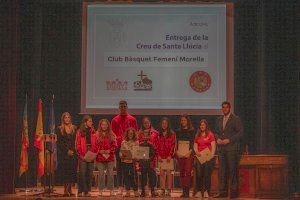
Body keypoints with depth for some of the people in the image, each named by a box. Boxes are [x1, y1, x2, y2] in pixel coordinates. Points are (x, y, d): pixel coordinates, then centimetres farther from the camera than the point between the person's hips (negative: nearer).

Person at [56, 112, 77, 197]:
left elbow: (75, 141, 9)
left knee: (72, 171, -1)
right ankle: (66, 190, -2)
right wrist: (67, 151, -11)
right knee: (65, 171, -5)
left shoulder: (74, 128, 11)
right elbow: (59, 142, -3)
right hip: (63, 153, -2)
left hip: (73, 153, 2)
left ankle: (69, 190, 5)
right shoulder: (59, 129, 2)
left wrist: (73, 150, -5)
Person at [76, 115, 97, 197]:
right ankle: (80, 191, 0)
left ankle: (87, 191, 10)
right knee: (82, 174, -6)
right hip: (83, 156, -3)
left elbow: (95, 144, 9)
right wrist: (81, 155, -11)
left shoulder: (93, 132, 11)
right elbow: (78, 145, -3)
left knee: (89, 174, 5)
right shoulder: (80, 132, 0)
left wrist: (94, 153, -3)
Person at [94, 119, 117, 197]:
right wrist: (99, 151, -12)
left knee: (110, 173, 1)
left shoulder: (112, 135, 6)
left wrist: (109, 151, -9)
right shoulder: (97, 134, 3)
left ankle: (111, 190, 9)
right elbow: (95, 145, 2)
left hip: (110, 157, 1)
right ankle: (100, 190, 10)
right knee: (101, 174, 2)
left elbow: (115, 145, 5)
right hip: (100, 157, -1)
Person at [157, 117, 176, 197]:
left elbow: (173, 145, -2)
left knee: (168, 173, -4)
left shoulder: (172, 133, 2)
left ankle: (169, 190, 0)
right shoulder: (159, 134, 10)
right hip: (161, 157, 3)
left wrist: (170, 155, -10)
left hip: (169, 157, -3)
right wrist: (158, 155, -1)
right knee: (162, 173, 1)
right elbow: (157, 145, 9)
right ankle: (162, 190, 5)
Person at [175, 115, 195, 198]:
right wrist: (177, 151, -7)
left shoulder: (192, 131, 4)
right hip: (180, 154, 3)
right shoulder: (178, 131, 14)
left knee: (188, 171, -11)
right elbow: (176, 142, 9)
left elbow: (192, 142, -2)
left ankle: (187, 191, -11)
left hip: (188, 153, -3)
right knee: (181, 172, 2)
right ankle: (183, 191, 6)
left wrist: (190, 151, -16)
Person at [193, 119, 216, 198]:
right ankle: (198, 191, -2)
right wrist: (196, 152, -7)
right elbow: (195, 146, 13)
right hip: (199, 157, 3)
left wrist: (211, 156, -13)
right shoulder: (197, 135, 15)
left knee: (207, 175, -5)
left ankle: (206, 192, 0)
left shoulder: (210, 134, 2)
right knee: (199, 174, -4)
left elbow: (213, 146, -3)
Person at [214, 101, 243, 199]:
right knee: (222, 170, 3)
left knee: (233, 170, -4)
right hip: (221, 148, 5)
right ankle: (222, 192, 7)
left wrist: (229, 140, -13)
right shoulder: (219, 119, 17)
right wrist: (218, 138, 0)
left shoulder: (236, 119, -1)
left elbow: (240, 133, -6)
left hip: (232, 148, -5)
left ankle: (234, 191, 2)